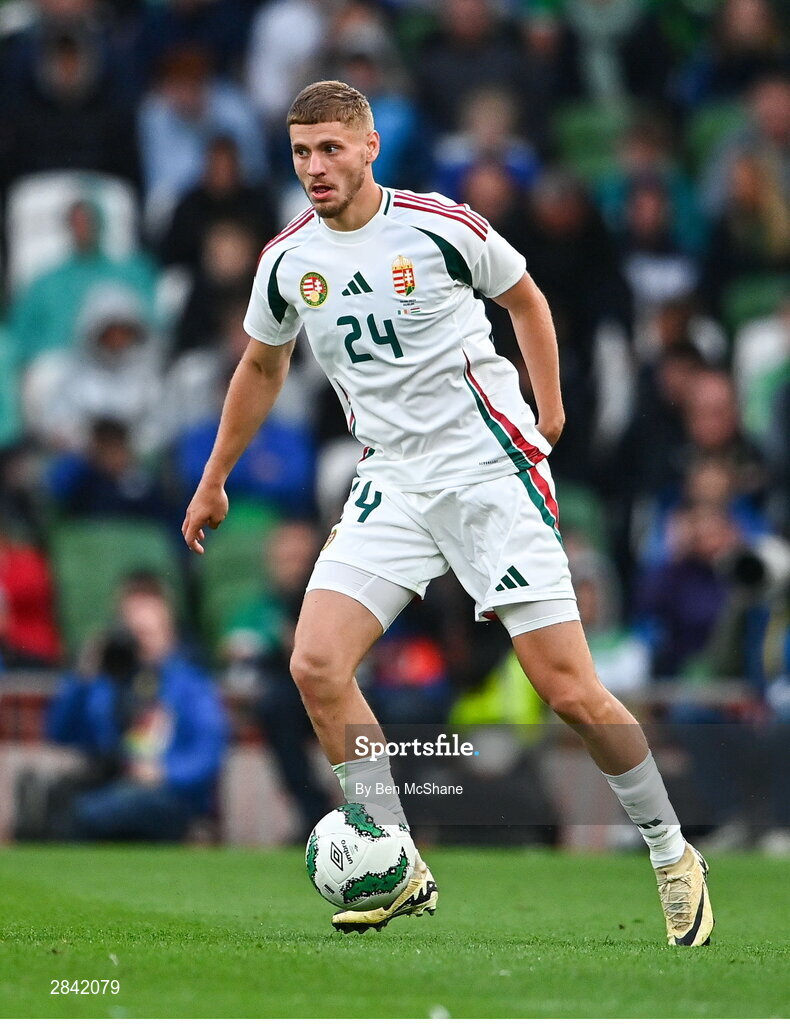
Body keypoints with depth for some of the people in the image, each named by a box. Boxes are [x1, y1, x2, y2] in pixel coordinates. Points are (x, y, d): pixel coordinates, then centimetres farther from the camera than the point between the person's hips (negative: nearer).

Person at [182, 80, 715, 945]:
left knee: (569, 690, -9)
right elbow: (262, 367, 21)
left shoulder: (442, 228, -9)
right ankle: (403, 873, -4)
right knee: (316, 664, -15)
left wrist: (549, 408, 6)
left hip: (488, 466, -4)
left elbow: (524, 296, 10)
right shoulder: (287, 260, 3)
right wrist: (214, 480, 26)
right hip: (392, 481, 4)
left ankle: (671, 853, 12)